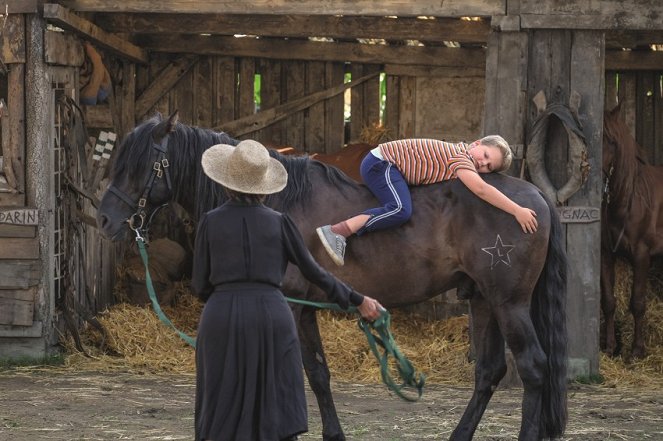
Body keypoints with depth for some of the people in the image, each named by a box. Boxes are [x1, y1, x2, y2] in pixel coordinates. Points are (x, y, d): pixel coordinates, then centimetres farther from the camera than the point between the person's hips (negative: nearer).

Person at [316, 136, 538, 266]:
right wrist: (517, 211, -34)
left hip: (380, 165, 10)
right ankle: (337, 232, -34)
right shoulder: (460, 157, -18)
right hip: (381, 163, -10)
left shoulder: (459, 156, 9)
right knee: (401, 210, -28)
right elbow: (480, 189, -33)